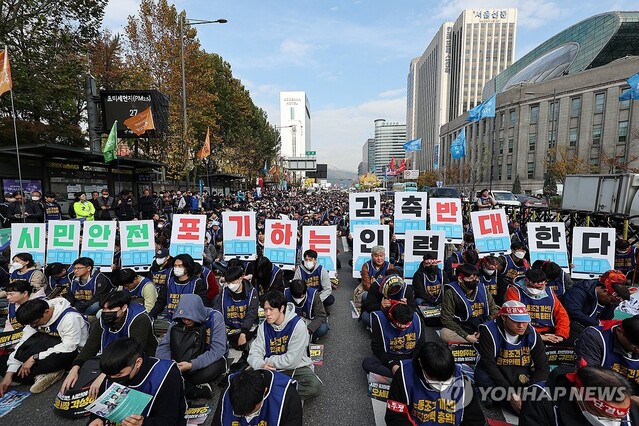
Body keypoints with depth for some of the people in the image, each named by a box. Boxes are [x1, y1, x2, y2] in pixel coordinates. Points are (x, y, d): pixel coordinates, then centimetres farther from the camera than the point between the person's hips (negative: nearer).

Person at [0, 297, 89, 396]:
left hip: (73, 351, -7)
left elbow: (69, 347, -29)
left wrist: (35, 357, -26)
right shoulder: (35, 317, -8)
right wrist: (9, 374, -13)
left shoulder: (70, 318, -27)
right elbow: (23, 345, -7)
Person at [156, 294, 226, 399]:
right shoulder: (178, 321, -9)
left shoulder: (214, 318, -21)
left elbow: (218, 350, -26)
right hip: (187, 359, 4)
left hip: (211, 359, -4)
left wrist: (192, 365, -35)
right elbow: (164, 346, -11)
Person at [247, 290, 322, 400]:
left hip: (296, 367, -3)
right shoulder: (263, 327, -1)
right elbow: (255, 353, -4)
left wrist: (268, 361, -10)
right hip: (272, 369, 3)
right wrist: (261, 365, -26)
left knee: (314, 386, -31)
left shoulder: (297, 324, -18)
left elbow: (292, 360, -19)